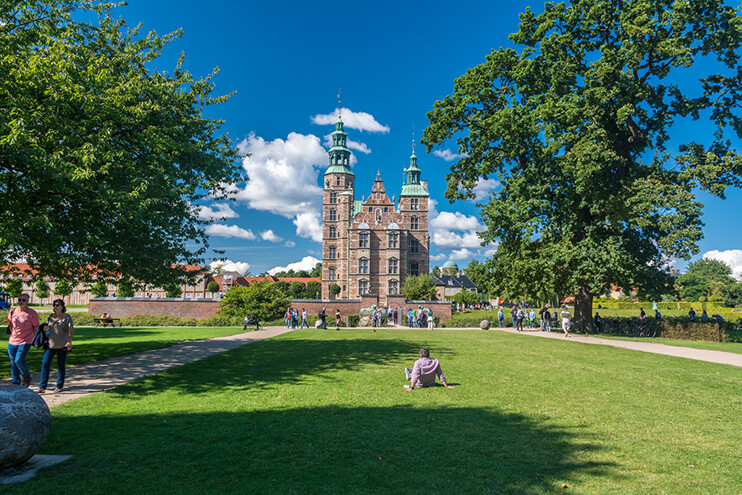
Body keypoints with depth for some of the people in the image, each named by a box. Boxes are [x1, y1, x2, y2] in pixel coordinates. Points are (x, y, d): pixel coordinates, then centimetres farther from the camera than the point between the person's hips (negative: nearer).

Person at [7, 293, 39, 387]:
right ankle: (16, 383, 20)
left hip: (25, 342, -5)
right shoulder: (13, 312, 2)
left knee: (19, 360, -15)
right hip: (12, 341, 5)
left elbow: (36, 327, 2)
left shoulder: (32, 313, -10)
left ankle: (27, 377, 10)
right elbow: (10, 324, 19)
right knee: (13, 363, 8)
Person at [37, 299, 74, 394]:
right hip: (50, 344, 4)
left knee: (60, 366, 4)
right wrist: (46, 328, 0)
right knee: (45, 364, -4)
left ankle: (59, 386, 16)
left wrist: (69, 341, -22)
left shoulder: (67, 317, -3)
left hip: (62, 346, -4)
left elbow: (71, 331, -8)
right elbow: (46, 328, 25)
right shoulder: (50, 317, 12)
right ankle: (42, 387, 1)